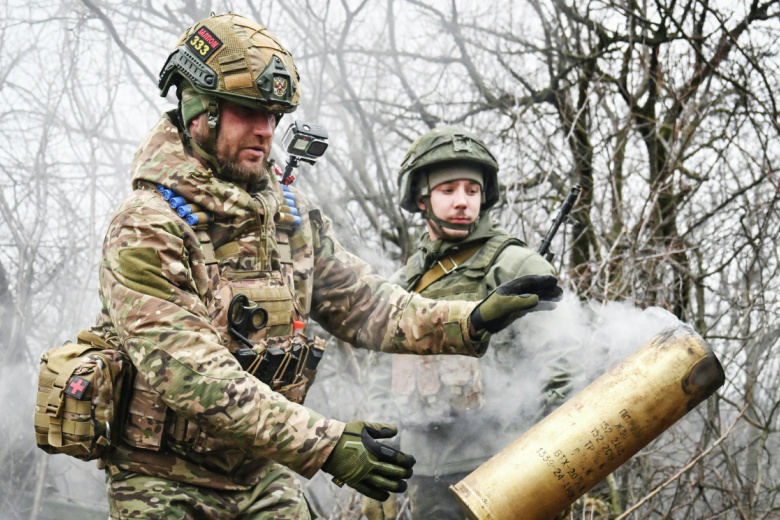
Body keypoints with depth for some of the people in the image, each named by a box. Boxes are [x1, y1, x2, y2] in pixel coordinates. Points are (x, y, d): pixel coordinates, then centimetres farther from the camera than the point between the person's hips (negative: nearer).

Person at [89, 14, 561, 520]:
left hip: (261, 475, 5)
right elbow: (191, 374, -26)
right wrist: (323, 443, -32)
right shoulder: (146, 230, -18)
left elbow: (364, 303, 5)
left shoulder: (293, 216, 4)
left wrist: (470, 320, -13)